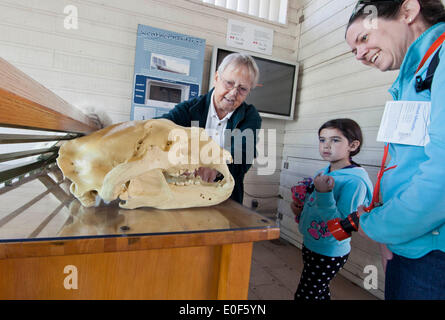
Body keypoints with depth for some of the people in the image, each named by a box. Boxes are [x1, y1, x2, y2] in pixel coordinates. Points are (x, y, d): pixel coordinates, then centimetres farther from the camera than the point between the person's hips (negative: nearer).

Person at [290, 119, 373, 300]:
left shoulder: (355, 181, -24)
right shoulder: (324, 173, 1)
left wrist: (324, 193, -36)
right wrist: (299, 209, -4)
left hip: (330, 254, -7)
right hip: (310, 245, 8)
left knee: (305, 295, 7)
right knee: (318, 293, 26)